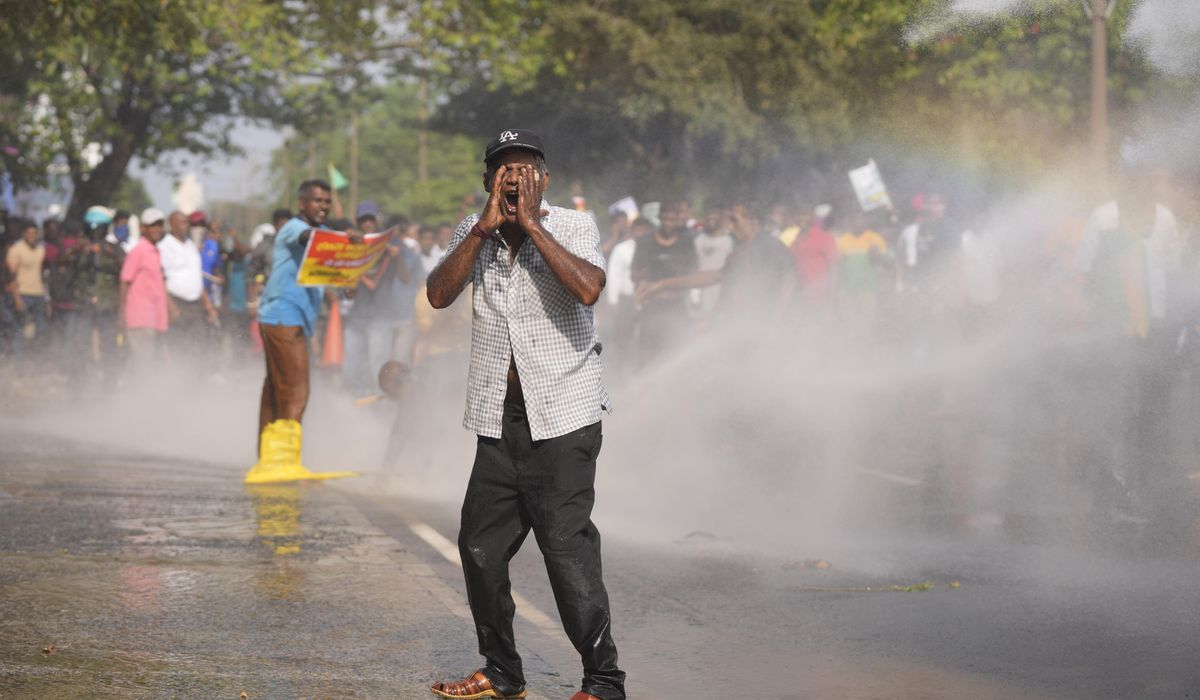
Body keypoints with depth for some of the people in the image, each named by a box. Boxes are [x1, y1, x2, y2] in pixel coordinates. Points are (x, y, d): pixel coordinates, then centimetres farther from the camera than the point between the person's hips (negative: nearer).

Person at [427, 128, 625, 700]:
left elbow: (588, 288, -23)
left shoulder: (573, 227, -4)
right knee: (480, 546, 10)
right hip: (499, 417, 5)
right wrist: (485, 226, -13)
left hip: (563, 416, -5)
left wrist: (531, 224, -19)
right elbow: (439, 294, -7)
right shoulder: (473, 234, 8)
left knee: (567, 547, -11)